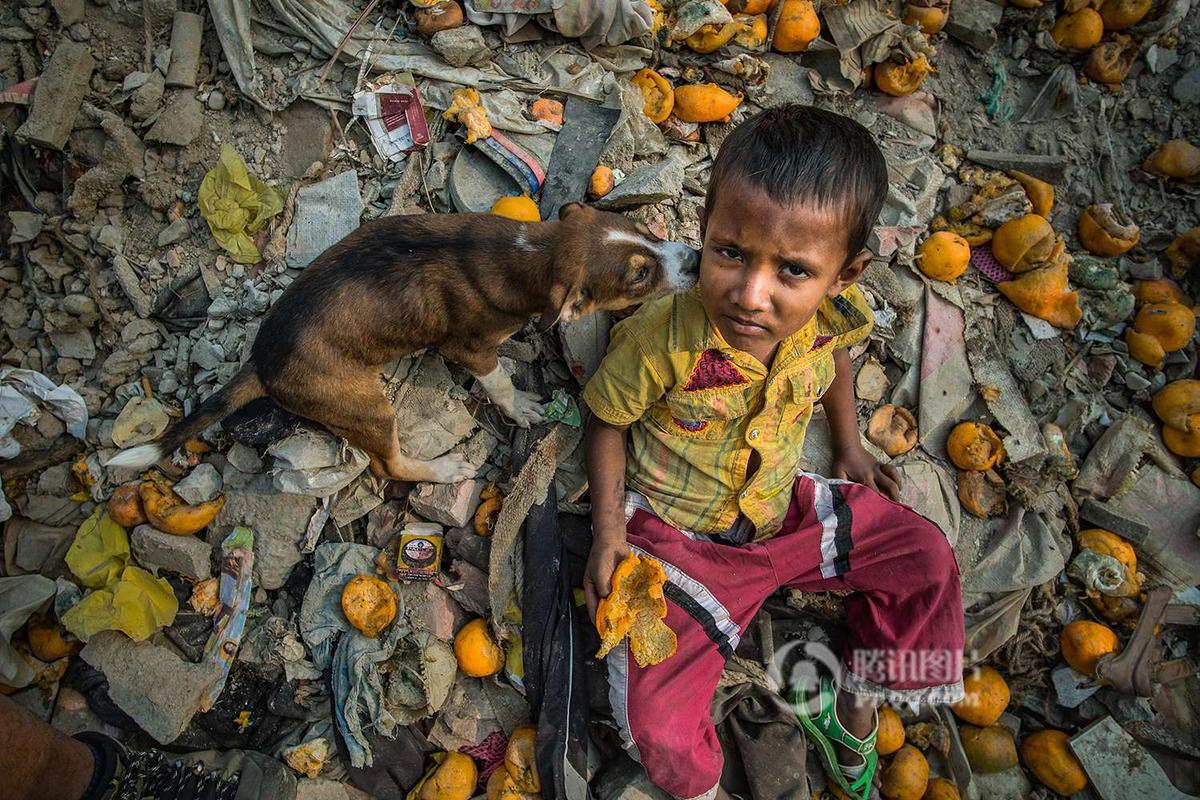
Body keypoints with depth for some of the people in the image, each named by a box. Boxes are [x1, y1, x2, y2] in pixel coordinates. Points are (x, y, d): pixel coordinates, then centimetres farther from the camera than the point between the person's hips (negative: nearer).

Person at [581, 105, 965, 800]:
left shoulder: (831, 317, -16)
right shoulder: (660, 340, -30)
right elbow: (608, 418, -11)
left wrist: (849, 445, 11)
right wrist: (608, 530, -15)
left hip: (784, 509, 5)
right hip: (678, 536, -4)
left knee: (927, 560, 4)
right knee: (657, 727, -16)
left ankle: (852, 700, 26)